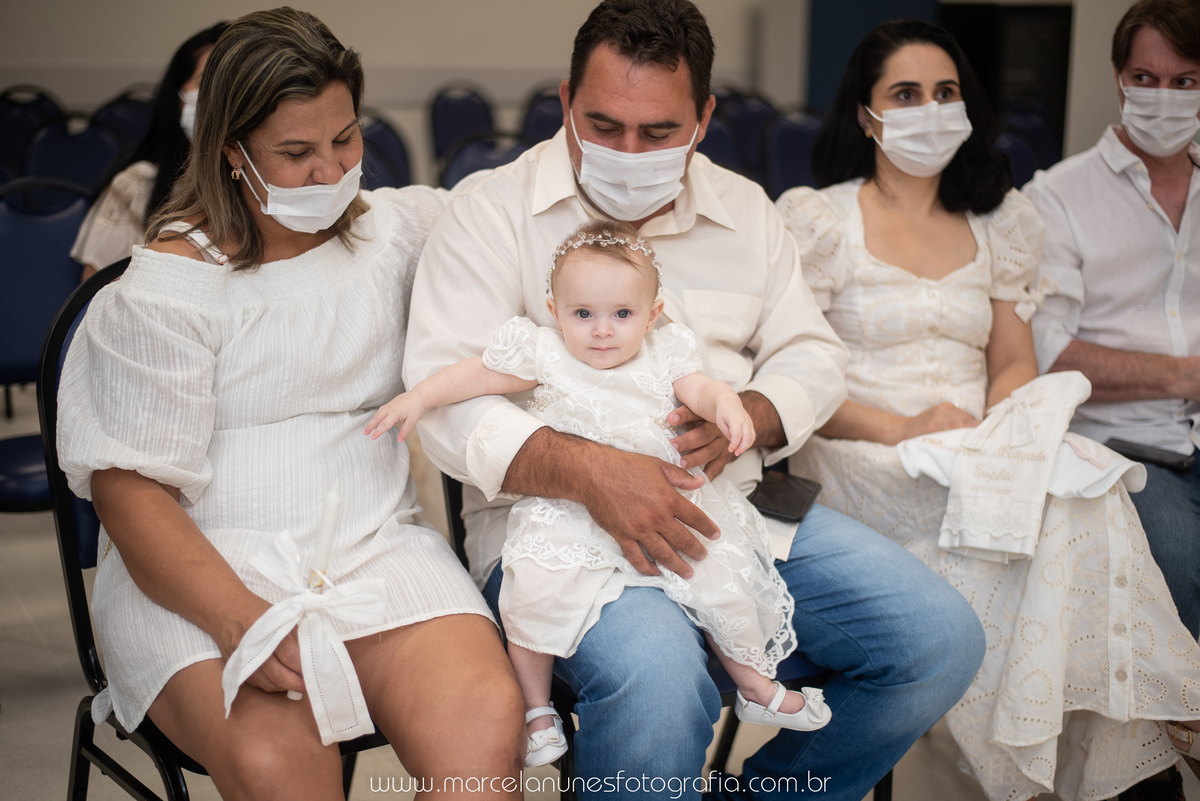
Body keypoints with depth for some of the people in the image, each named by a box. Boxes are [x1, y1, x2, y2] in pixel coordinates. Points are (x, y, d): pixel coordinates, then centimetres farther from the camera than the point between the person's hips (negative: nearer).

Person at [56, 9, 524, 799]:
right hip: (201, 569, -3)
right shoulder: (165, 287, -2)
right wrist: (239, 617, -23)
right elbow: (129, 486, -7)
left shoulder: (396, 226, 13)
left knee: (487, 724, -29)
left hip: (377, 548, 3)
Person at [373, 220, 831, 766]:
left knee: (722, 574, -6)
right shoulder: (544, 353, 2)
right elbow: (481, 374, 4)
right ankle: (535, 707, -4)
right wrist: (417, 398, -4)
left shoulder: (661, 355, 8)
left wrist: (728, 407, -22)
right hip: (568, 513, -2)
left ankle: (756, 685, 19)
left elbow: (699, 389, 1)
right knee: (533, 583, -25)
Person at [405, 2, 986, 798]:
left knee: (942, 637, -8)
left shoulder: (745, 210, 15)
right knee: (656, 677, -36)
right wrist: (586, 470, -28)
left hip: (740, 503, 6)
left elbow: (812, 352, 15)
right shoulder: (492, 213, -1)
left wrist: (749, 415, -10)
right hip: (556, 517, -5)